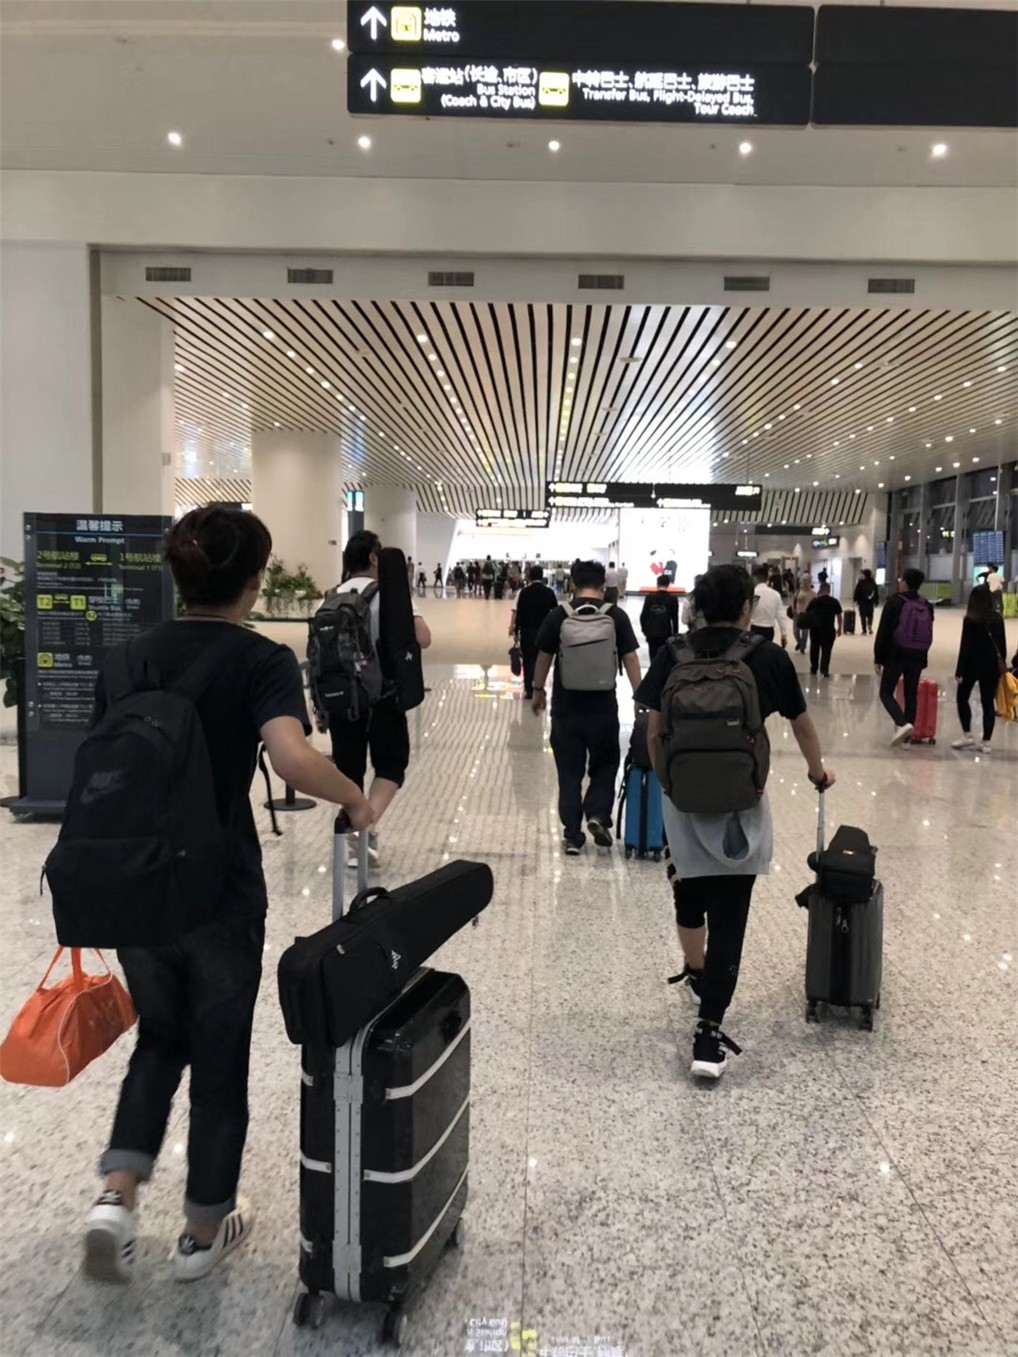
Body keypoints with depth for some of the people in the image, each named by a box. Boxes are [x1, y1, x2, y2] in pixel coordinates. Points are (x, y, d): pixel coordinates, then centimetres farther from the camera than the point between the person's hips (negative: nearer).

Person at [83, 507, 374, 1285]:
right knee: (219, 1060, 14)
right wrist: (356, 799, -12)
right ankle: (204, 1232, 28)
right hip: (220, 895, -5)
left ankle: (117, 1199, 12)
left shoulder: (133, 658, 4)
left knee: (160, 1040, 25)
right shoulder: (263, 660, -12)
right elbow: (293, 759, -30)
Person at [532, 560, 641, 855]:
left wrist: (538, 690, 17)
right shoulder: (617, 616, -3)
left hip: (566, 707, 0)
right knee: (605, 765, 20)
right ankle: (598, 814, 1)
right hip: (603, 707, 0)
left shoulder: (558, 616, -3)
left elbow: (543, 657, 3)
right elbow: (630, 659, -3)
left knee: (570, 772, 9)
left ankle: (572, 836, 12)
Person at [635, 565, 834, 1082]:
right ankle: (709, 1032, -2)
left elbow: (653, 733, 0)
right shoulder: (768, 657, -4)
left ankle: (695, 973, 49)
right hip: (739, 803, -2)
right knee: (728, 915, 1)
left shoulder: (673, 654, -2)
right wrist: (817, 771, 29)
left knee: (689, 890, 25)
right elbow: (802, 724, 11)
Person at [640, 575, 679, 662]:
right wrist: (675, 634, 8)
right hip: (666, 635, -1)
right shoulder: (672, 599, -6)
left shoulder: (649, 597, -3)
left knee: (654, 659, 7)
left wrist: (645, 631, 13)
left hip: (651, 634, 1)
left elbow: (643, 616, 0)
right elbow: (675, 618, -2)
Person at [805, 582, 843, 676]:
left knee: (814, 649, 15)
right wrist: (840, 628, 12)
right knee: (826, 650, 0)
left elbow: (807, 613, 5)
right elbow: (839, 615, 3)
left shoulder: (814, 601, 3)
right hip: (828, 629, -2)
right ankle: (824, 671, -8)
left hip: (815, 628, 2)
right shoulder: (834, 601, 0)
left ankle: (813, 669, 24)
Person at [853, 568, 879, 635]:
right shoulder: (873, 582, 4)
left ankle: (864, 630, 0)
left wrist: (855, 599, 1)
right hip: (870, 601, 2)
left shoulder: (861, 582, -6)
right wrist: (876, 601, 13)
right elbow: (876, 593, 7)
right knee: (870, 615, 13)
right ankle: (869, 625, -14)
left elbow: (857, 591, -7)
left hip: (862, 601, -2)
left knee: (863, 615, 2)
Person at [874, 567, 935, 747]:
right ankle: (907, 735, 10)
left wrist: (878, 658, -5)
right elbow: (929, 634, 13)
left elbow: (883, 632, -10)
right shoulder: (927, 606, 6)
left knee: (886, 692, 3)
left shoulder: (894, 603, -9)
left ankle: (902, 724, -20)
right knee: (911, 695, 11)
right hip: (918, 657, 5)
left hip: (895, 655, -5)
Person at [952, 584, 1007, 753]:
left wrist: (959, 671, -7)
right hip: (992, 665, 4)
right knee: (988, 702, 6)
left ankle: (967, 735, 4)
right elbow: (1002, 644, 7)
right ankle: (986, 742, 5)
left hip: (973, 663, -4)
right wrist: (1002, 664, 16)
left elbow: (965, 646, -10)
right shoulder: (998, 618, 3)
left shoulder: (970, 619, -10)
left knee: (962, 697, 12)